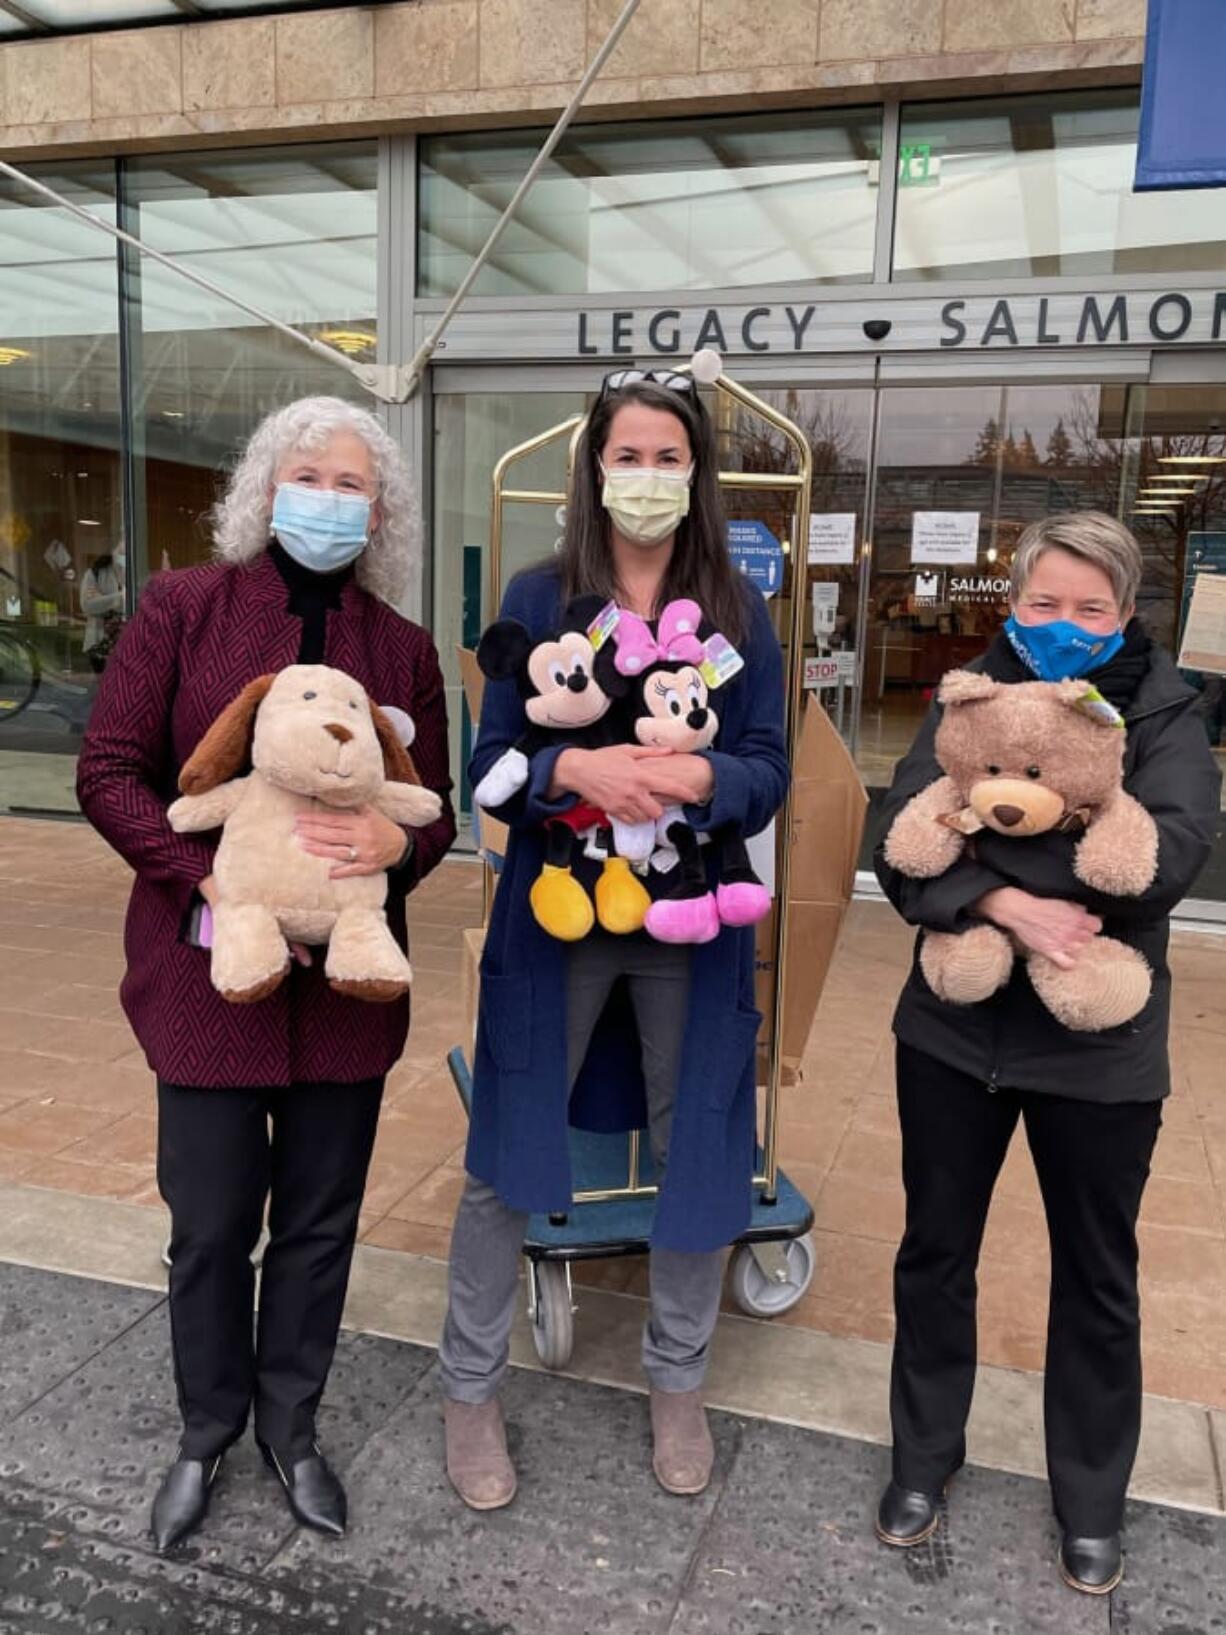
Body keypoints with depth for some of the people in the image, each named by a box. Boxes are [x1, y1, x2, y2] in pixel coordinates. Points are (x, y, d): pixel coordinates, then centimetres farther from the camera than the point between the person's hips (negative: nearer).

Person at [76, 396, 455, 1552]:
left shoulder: (403, 647, 5)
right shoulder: (183, 608, -2)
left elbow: (435, 810, 8)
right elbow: (108, 772, -4)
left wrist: (397, 843, -17)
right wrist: (214, 887, -17)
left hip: (346, 979, 3)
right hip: (210, 970, -2)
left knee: (320, 1219, 15)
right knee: (209, 1224, 11)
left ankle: (292, 1428, 38)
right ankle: (207, 1431, 37)